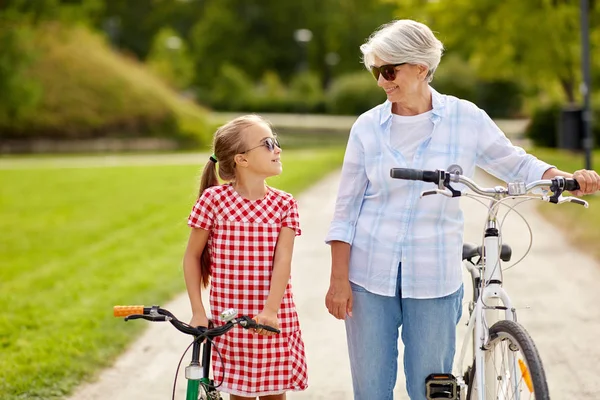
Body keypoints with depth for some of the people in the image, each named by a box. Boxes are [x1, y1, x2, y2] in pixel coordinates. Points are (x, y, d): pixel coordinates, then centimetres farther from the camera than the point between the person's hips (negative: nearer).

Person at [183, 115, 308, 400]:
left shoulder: (284, 204, -1)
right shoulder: (213, 199, -7)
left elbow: (282, 260, -11)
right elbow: (192, 257, 1)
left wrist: (270, 311, -24)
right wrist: (198, 311, -4)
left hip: (274, 320, 2)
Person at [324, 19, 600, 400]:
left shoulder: (465, 118, -1)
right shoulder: (368, 127, 0)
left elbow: (515, 163, 9)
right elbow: (346, 209, 3)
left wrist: (566, 178, -11)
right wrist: (339, 279, -2)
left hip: (434, 278, -1)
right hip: (370, 275, 1)